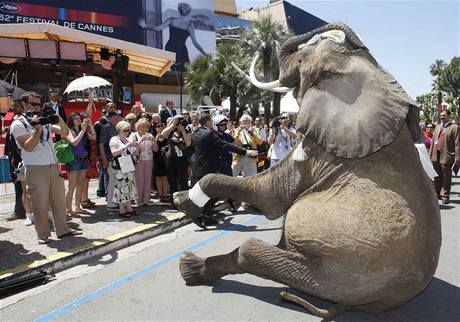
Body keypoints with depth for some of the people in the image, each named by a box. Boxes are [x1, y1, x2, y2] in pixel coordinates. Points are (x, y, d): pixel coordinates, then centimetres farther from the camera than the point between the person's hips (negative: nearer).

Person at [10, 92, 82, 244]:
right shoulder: (18, 124, -1)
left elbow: (65, 133, 10)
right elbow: (28, 147, -12)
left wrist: (59, 119, -6)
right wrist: (38, 129, -18)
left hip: (54, 166, 5)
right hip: (36, 169, -5)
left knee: (59, 200, 9)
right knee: (40, 204, -1)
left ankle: (62, 229, 19)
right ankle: (43, 234, 11)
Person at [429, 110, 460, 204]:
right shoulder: (437, 127, 17)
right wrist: (431, 153, 13)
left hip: (446, 156, -6)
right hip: (435, 156, 6)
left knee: (446, 178, 2)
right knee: (437, 176, 13)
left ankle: (445, 196, 11)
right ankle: (437, 193, 24)